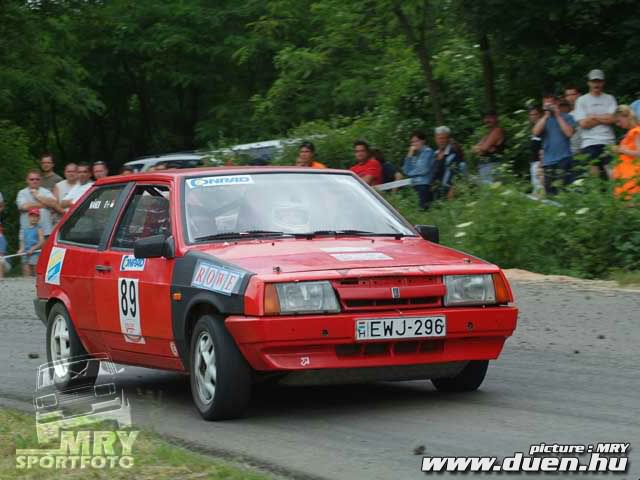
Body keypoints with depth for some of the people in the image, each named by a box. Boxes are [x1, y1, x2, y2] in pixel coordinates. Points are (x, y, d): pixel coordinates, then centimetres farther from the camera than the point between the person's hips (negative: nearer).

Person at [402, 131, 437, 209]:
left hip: (424, 185, -6)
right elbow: (406, 170, 12)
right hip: (415, 186, 6)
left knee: (423, 208, -16)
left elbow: (424, 170, -10)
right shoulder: (414, 154, 18)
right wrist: (410, 155, 4)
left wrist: (411, 173, 6)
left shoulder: (427, 152, -2)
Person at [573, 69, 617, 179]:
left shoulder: (610, 99, 12)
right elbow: (583, 123, -3)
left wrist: (593, 117, -1)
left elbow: (613, 119, -2)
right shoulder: (581, 100, 8)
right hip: (589, 143, -1)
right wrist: (604, 118, 0)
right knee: (593, 175, -5)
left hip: (608, 142, 1)